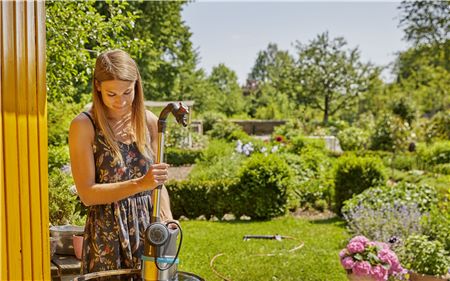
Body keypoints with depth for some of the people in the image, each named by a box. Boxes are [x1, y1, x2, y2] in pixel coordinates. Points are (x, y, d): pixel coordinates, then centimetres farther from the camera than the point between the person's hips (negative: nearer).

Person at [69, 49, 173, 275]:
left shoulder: (149, 121, 1)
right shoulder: (84, 125, -10)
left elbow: (158, 184, 9)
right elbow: (87, 194, -12)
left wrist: (169, 225, -2)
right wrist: (139, 184, -22)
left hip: (148, 226, 4)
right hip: (107, 231, -3)